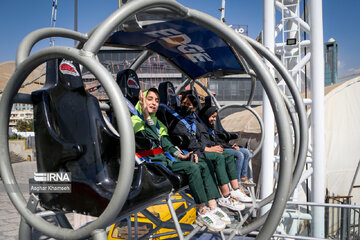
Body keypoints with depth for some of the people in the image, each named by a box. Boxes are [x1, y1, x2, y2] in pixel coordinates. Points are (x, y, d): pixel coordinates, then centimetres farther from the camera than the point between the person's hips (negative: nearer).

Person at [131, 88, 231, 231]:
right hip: (155, 162, -8)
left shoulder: (157, 123, 23)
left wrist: (182, 156, 0)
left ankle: (213, 207, -14)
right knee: (193, 168, -26)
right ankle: (202, 212, -22)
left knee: (202, 166, -9)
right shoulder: (136, 121, -3)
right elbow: (153, 139, -20)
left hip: (166, 158, 8)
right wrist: (146, 116, -28)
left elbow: (167, 145, 15)